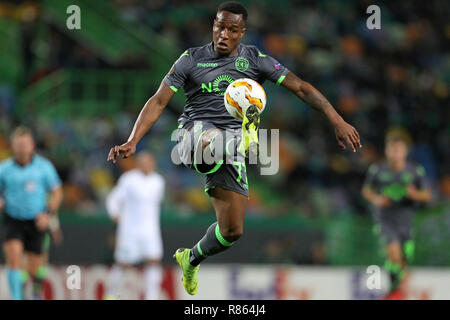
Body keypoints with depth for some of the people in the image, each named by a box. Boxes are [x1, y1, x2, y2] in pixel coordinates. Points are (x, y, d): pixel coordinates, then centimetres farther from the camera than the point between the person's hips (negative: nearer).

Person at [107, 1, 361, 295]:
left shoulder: (255, 59, 6)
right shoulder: (192, 59, 6)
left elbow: (301, 87, 2)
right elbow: (159, 101, 3)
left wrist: (338, 121, -9)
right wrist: (133, 142, -9)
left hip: (232, 145, 1)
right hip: (196, 132, -1)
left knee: (233, 230, 0)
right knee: (213, 140, -42)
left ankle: (192, 259, 26)